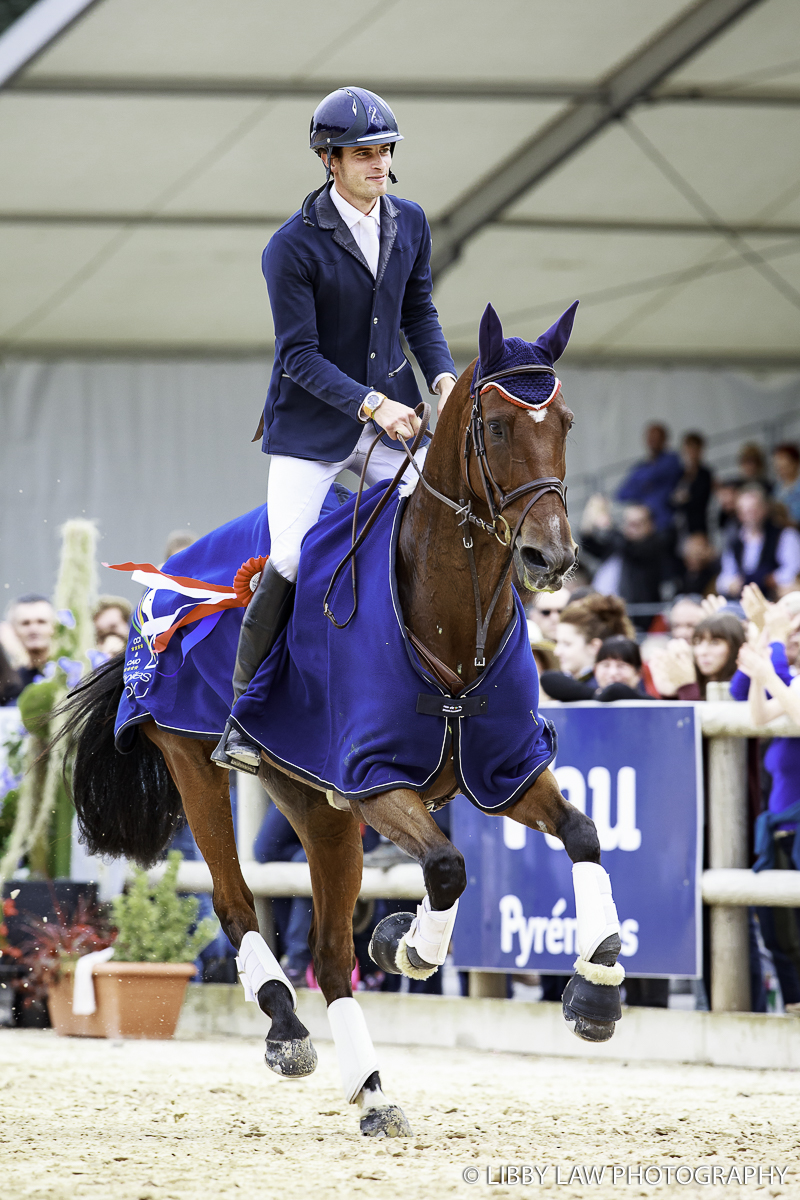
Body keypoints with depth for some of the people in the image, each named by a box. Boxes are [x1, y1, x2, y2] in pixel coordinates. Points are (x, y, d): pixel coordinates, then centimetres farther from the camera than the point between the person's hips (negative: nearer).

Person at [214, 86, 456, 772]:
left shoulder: (410, 223, 4)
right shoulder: (293, 246, -14)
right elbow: (300, 355, -15)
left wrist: (442, 375, -4)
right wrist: (369, 403, -26)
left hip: (390, 419, 5)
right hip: (312, 426, -5)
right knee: (287, 565, -12)